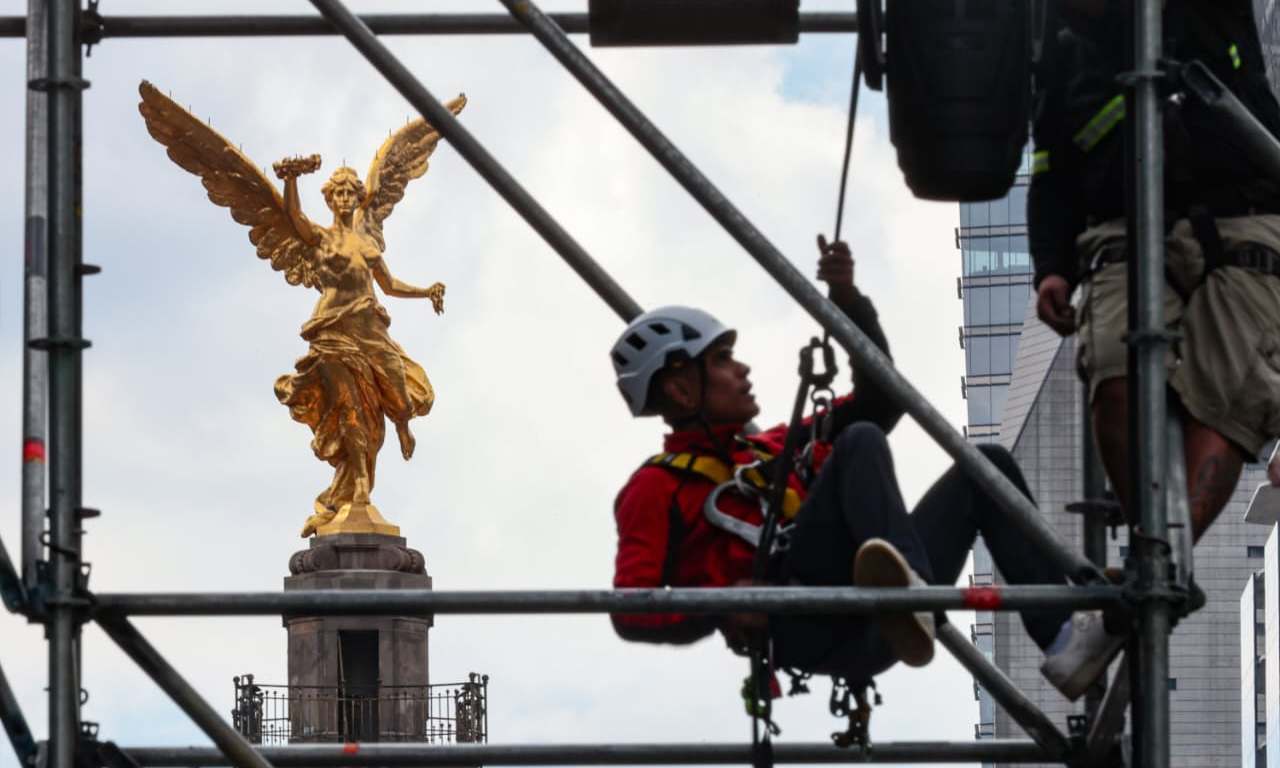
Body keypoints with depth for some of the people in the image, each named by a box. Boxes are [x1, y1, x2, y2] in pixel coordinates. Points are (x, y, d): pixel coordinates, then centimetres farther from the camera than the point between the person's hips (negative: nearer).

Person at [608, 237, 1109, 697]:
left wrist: (848, 300, 15)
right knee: (860, 443, -21)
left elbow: (877, 398, 29)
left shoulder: (774, 450, 35)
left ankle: (1062, 641, -12)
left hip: (870, 636, 7)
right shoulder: (655, 488, 14)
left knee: (988, 466, 7)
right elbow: (631, 613, -1)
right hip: (801, 630, -7)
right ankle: (914, 593, -51)